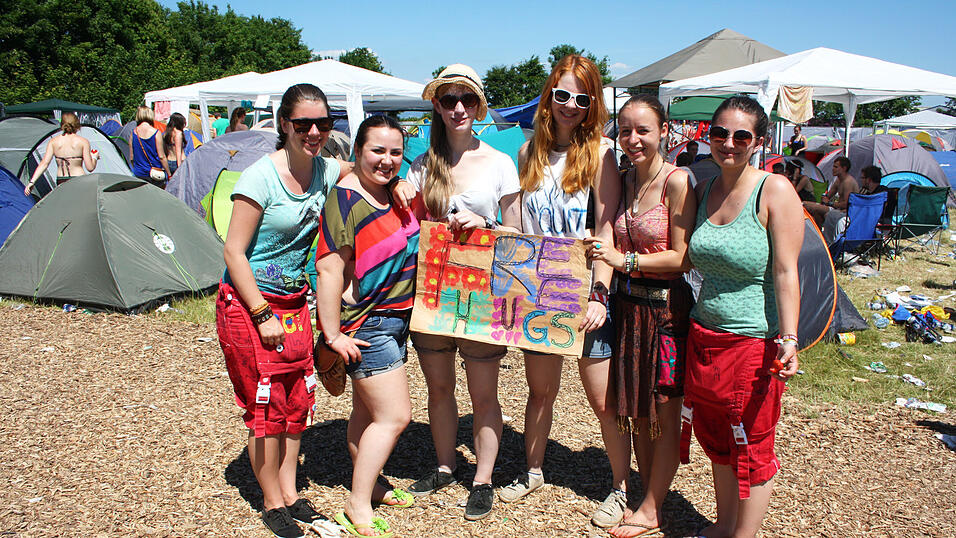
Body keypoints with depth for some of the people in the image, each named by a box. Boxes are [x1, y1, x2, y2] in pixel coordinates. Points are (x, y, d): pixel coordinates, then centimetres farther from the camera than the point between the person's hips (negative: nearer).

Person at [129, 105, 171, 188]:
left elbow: (131, 157, 7)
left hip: (139, 174, 4)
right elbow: (161, 156, -9)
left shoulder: (134, 132, 1)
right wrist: (169, 174, -2)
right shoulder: (155, 132, -10)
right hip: (155, 175, -4)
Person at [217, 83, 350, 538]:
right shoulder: (260, 177, -18)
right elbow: (233, 252, -16)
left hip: (293, 303, 6)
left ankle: (290, 493, 26)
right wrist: (263, 315, -18)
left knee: (296, 400, 11)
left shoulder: (328, 171, 0)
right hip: (247, 302, -6)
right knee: (266, 406, 2)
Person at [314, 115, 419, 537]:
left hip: (394, 318, 8)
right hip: (365, 324, -8)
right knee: (395, 415, -6)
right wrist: (333, 334, -21)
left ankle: (368, 485, 34)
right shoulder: (346, 199, -18)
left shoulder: (393, 193, 7)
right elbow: (329, 271, -21)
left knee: (368, 410, 19)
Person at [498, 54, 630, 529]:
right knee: (540, 390, 17)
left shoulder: (599, 153, -7)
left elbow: (607, 230, -13)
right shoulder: (529, 152, 6)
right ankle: (533, 473, 36)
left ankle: (620, 487, 22)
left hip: (584, 292, -4)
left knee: (603, 399, 3)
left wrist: (599, 295, -20)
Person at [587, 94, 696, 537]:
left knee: (665, 414, 5)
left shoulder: (677, 181, -13)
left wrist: (626, 261, -14)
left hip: (667, 306, -7)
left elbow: (681, 257, -15)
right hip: (629, 305, 7)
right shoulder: (625, 181, 8)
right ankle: (649, 496, 31)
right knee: (636, 409, 14)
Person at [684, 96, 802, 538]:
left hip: (754, 341, -6)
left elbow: (786, 273, -15)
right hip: (703, 337, 6)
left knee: (752, 449, 7)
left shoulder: (775, 191, -10)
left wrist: (788, 341, -22)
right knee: (718, 441, 18)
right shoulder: (704, 191, 8)